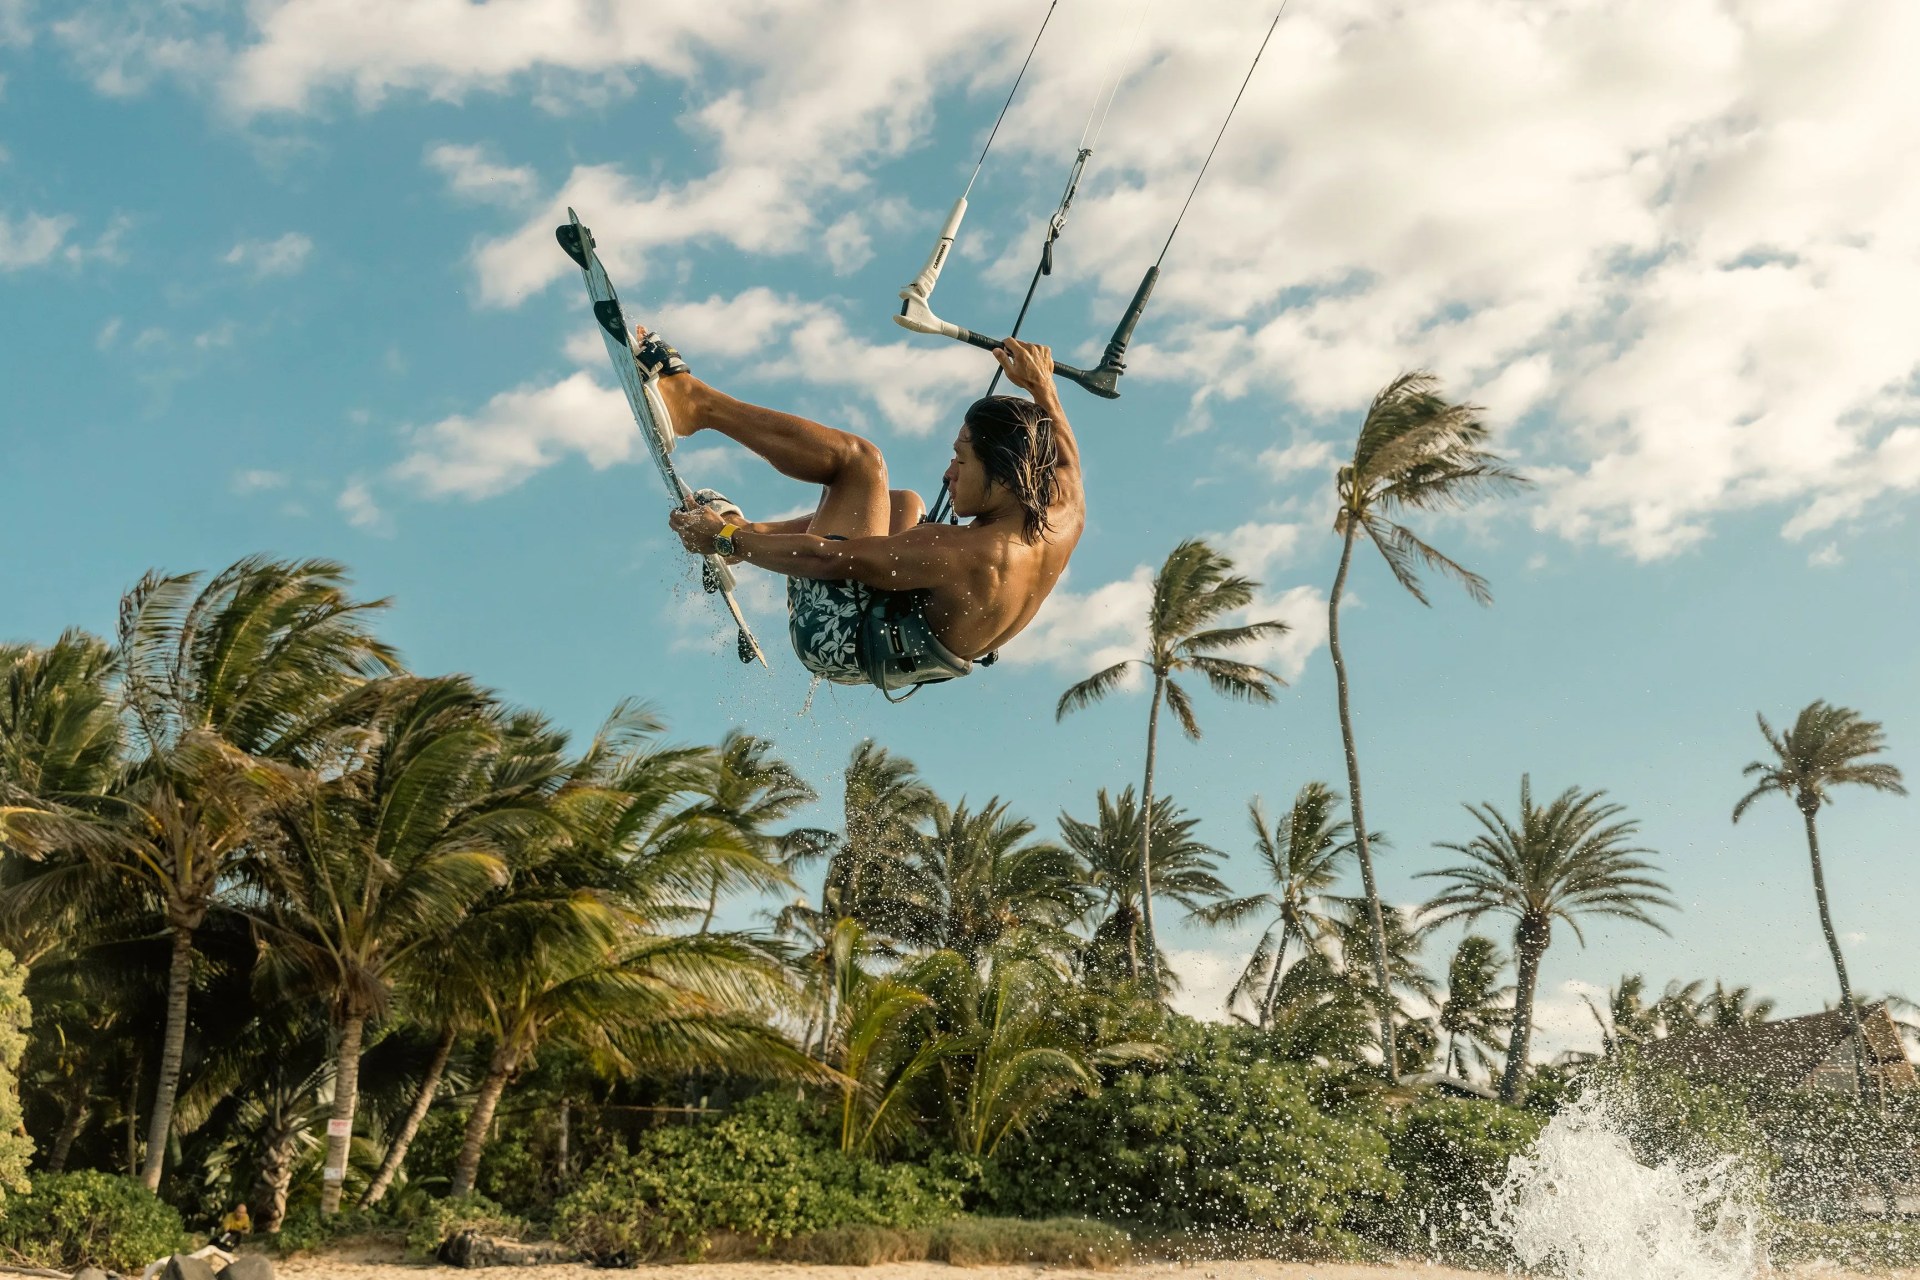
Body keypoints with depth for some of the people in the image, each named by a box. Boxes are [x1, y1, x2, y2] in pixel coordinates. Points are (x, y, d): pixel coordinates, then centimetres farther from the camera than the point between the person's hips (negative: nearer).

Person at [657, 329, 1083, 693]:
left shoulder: (970, 554, -35)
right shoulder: (1067, 520, -13)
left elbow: (827, 558, -29)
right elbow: (1066, 462, 14)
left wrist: (726, 539, -20)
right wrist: (1042, 386, 24)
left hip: (839, 640, -8)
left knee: (858, 457, -10)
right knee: (906, 503, 25)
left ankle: (695, 401, 3)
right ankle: (751, 531, 24)